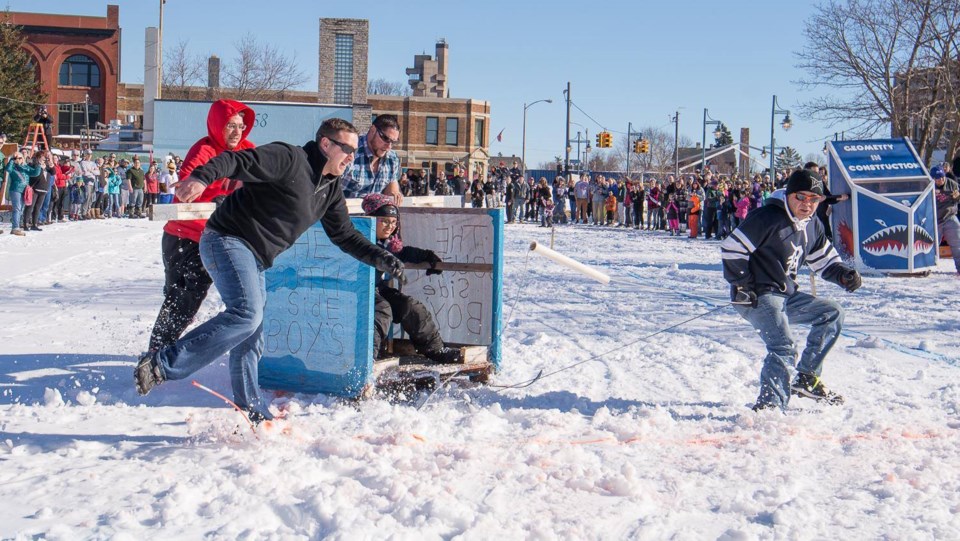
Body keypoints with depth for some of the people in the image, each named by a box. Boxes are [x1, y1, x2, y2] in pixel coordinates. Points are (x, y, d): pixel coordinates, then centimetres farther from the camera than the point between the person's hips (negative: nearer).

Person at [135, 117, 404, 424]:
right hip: (227, 240, -9)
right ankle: (161, 365, -26)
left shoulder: (331, 190, 14)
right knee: (246, 314, -27)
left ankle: (252, 413, 18)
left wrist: (381, 259, 12)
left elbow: (345, 236, 23)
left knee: (251, 341, 10)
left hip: (254, 261, 9)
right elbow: (237, 161, -22)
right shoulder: (289, 159, -11)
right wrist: (201, 177, -40)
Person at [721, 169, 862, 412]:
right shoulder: (769, 218, -16)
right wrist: (742, 287, -18)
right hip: (758, 298, -9)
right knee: (784, 347, -25)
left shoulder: (813, 226, 11)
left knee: (832, 313, 13)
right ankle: (770, 405, -27)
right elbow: (731, 249, -19)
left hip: (788, 296, 9)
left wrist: (843, 274, -1)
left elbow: (825, 261, 21)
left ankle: (807, 379, 14)